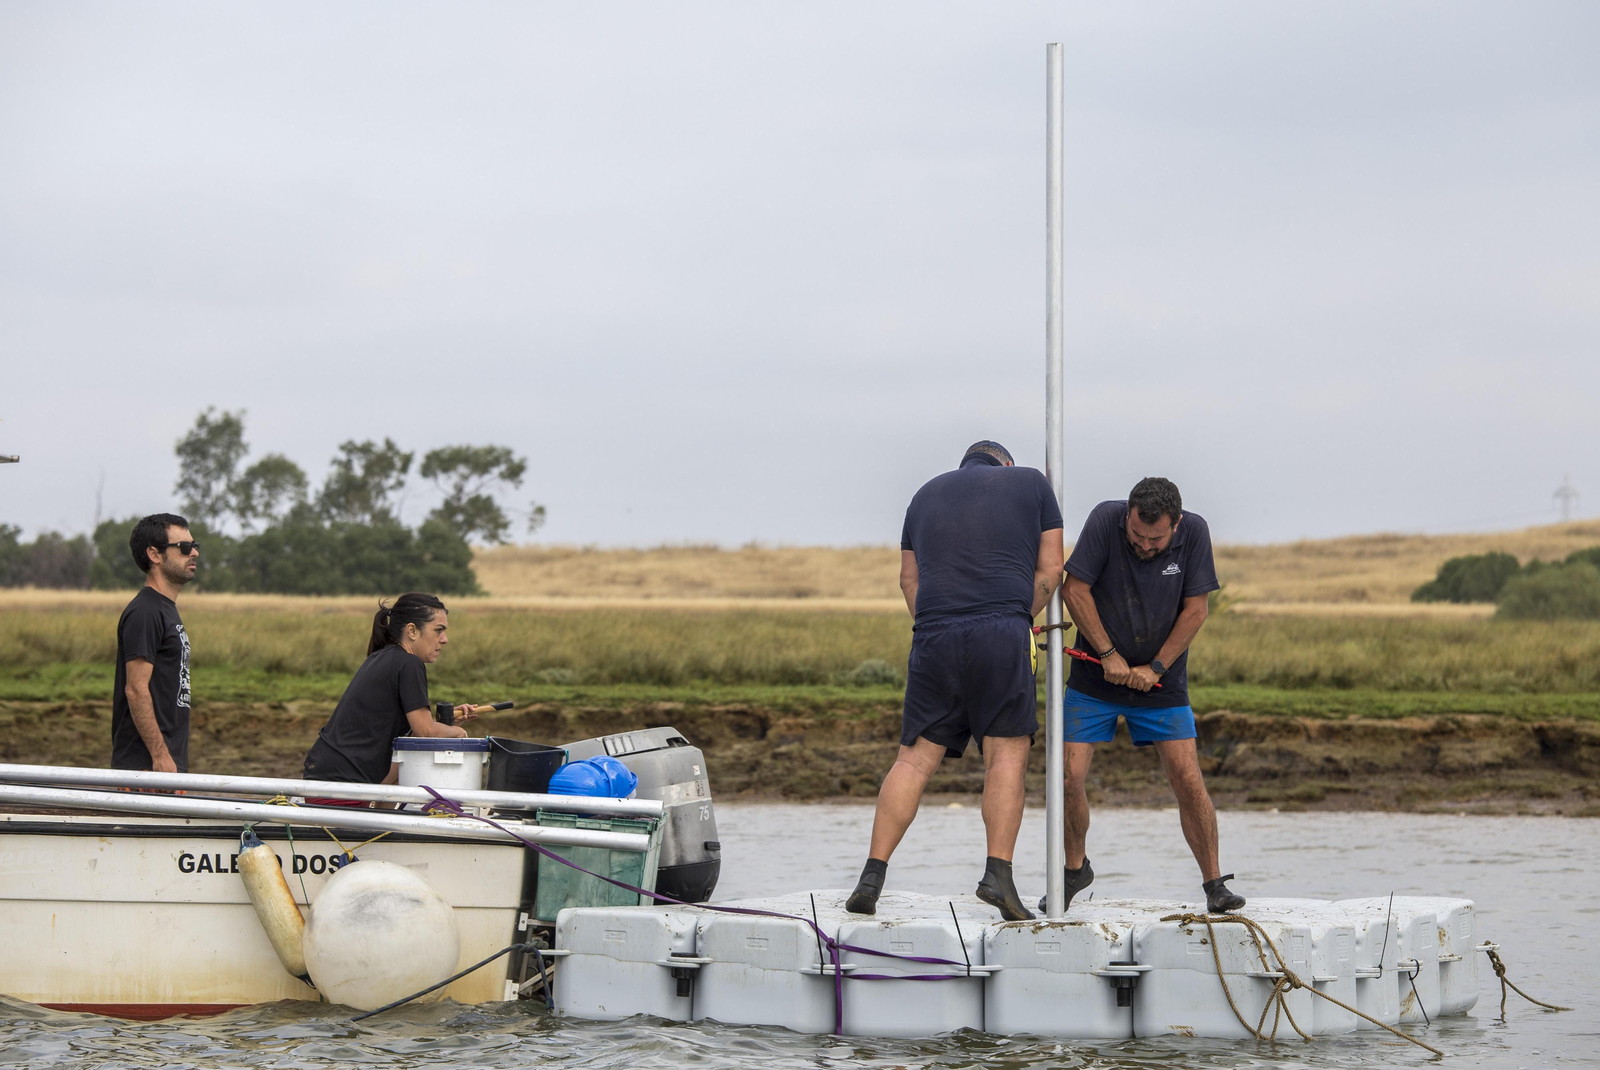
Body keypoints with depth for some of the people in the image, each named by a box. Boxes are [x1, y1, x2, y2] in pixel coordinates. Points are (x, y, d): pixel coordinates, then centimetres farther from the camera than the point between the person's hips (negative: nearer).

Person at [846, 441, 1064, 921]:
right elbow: (1050, 569, 11)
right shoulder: (1031, 483, 16)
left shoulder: (928, 493, 25)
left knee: (916, 757, 4)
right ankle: (998, 873, -13)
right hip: (1002, 633, -3)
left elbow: (909, 578, 22)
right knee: (1007, 753, 0)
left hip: (935, 634, 3)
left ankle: (872, 876, -3)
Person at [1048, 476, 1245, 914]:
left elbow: (1195, 609, -7)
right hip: (1095, 679, 0)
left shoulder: (1194, 532, -12)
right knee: (1068, 776, -8)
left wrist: (1155, 668, -12)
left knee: (1188, 780, -9)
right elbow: (1075, 589, -12)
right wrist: (1108, 655, -13)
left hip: (1162, 682, 0)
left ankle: (1214, 884, 4)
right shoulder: (1105, 520, -17)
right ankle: (1075, 868, 16)